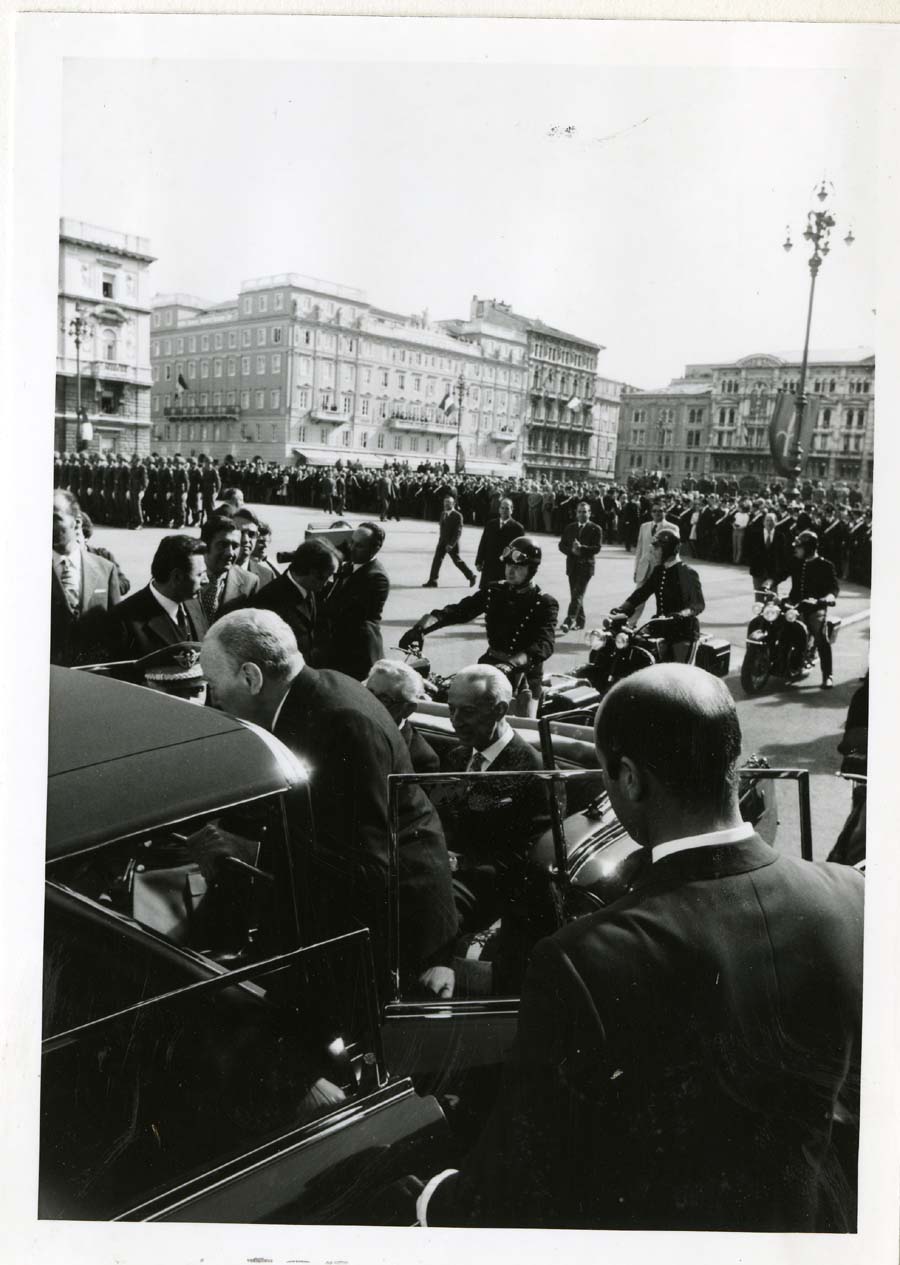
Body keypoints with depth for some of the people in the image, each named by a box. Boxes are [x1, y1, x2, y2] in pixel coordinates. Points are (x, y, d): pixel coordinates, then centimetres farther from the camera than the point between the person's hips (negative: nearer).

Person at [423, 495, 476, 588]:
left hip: (452, 544, -7)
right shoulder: (443, 514, 10)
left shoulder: (457, 516, -14)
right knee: (436, 560, -1)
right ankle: (432, 581, 2)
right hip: (442, 542, 7)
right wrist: (440, 540, 14)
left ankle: (471, 576, 19)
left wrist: (451, 544, -24)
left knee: (458, 562, 3)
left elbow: (458, 532, -18)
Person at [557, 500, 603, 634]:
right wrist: (571, 550, -11)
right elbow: (562, 545, 8)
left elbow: (597, 548, -10)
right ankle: (579, 621, 21)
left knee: (578, 595, -14)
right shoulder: (569, 528, 11)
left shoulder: (595, 529, -2)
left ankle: (569, 621, -23)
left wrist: (582, 548, -22)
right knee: (575, 595, 10)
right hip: (572, 566, 5)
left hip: (586, 566, -5)